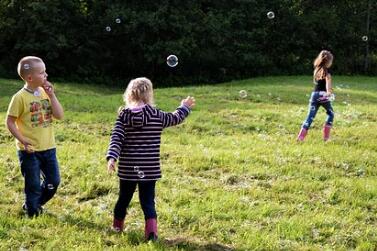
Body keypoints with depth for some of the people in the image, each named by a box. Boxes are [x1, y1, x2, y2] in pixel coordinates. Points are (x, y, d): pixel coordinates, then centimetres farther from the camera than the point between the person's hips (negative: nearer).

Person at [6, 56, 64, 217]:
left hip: (48, 148, 6)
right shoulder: (20, 97, -13)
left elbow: (59, 115, -2)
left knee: (53, 181, 12)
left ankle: (34, 205, 33)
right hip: (29, 150, -6)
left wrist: (51, 95, -10)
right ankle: (32, 214, 22)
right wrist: (23, 140, -17)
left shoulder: (46, 93, 4)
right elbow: (10, 122, -10)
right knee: (34, 185, 3)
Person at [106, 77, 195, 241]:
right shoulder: (157, 116, -6)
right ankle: (151, 230, -12)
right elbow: (175, 119, 11)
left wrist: (112, 157, -19)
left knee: (124, 197, 20)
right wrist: (184, 107, 29)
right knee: (147, 200, 4)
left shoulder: (123, 115, -4)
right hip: (149, 169, -2)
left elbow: (116, 138, -13)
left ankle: (117, 225, 38)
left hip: (127, 169, 2)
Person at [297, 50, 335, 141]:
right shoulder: (326, 71, -4)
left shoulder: (316, 69, 16)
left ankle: (300, 137, -10)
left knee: (310, 116, 3)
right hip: (323, 95, -5)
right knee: (330, 113, 15)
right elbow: (328, 80, -22)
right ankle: (326, 136, 10)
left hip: (314, 94, 5)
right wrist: (328, 92, -38)